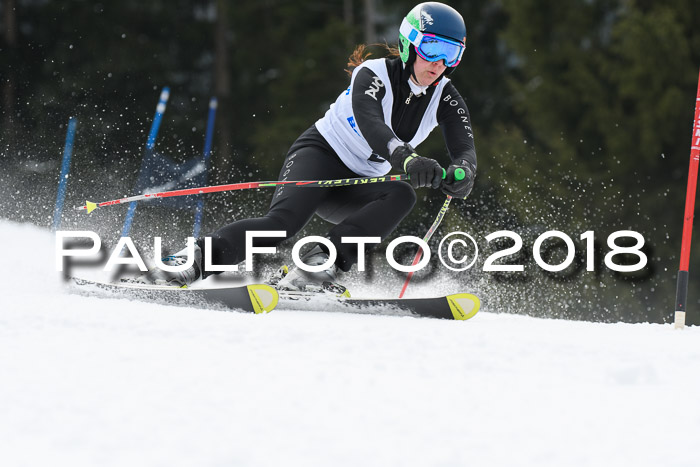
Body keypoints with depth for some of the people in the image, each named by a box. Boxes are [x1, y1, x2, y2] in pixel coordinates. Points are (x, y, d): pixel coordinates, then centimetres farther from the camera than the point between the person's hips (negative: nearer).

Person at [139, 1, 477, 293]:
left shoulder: (446, 99, -2)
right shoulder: (373, 75, -17)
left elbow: (466, 150, -17)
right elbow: (371, 124, -37)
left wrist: (461, 174, -43)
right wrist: (408, 160, -57)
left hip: (355, 188, 5)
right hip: (320, 154, -5)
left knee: (402, 196, -29)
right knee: (284, 220, -33)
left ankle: (319, 264, -35)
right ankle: (193, 261, -33)